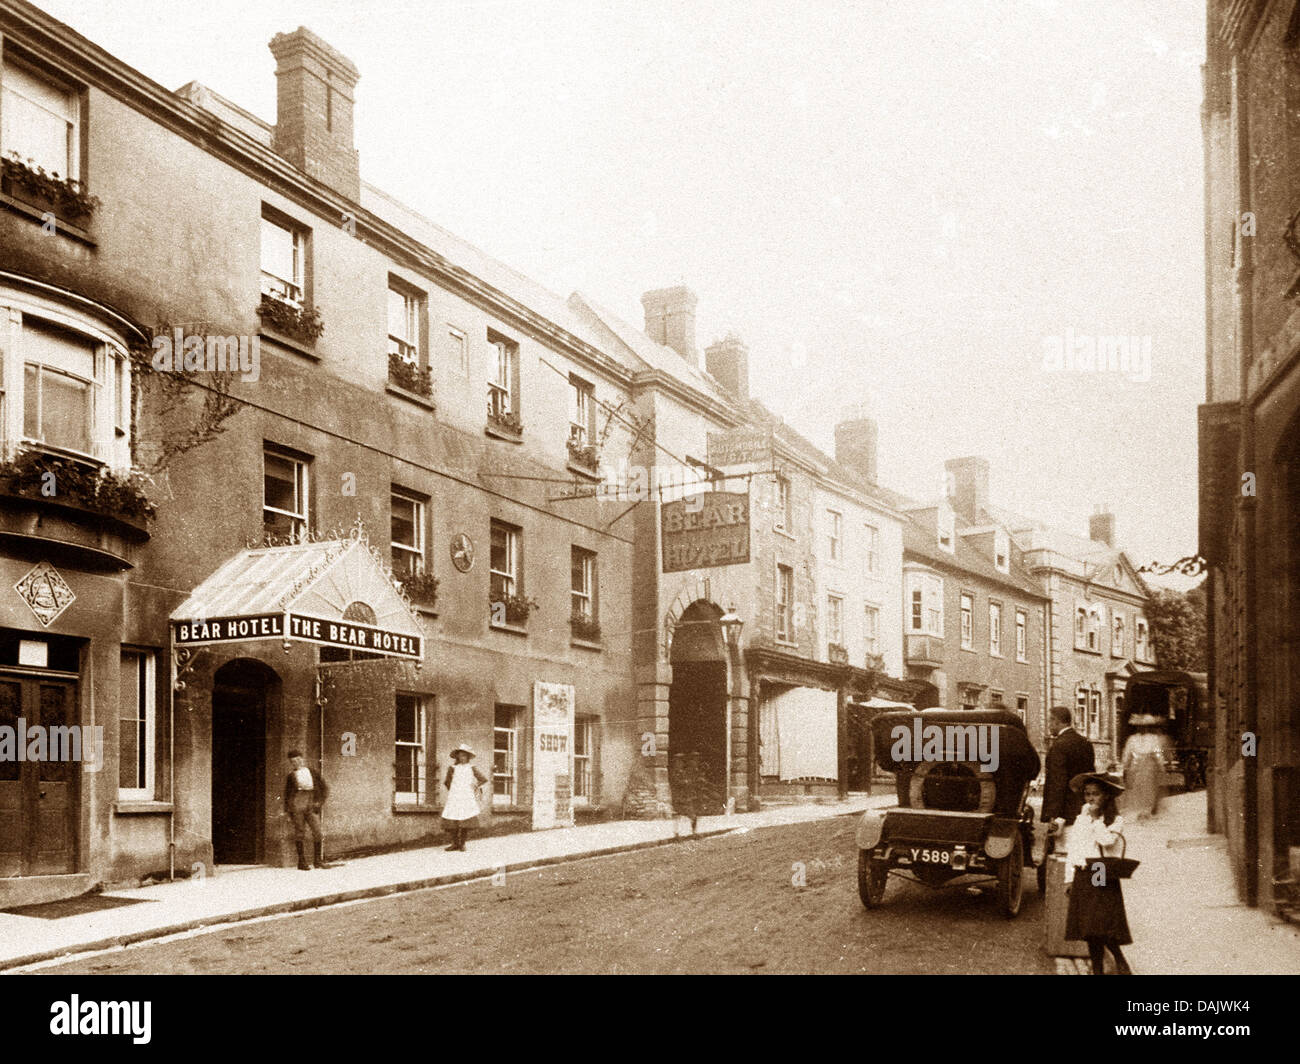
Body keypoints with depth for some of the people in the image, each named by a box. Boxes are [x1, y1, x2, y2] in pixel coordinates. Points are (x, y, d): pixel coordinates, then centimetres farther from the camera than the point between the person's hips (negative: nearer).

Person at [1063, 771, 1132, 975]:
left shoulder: (1115, 821, 0)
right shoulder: (1080, 820, 13)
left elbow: (1107, 839, -20)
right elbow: (1071, 849, 15)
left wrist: (1096, 819, -10)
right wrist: (1069, 877, 11)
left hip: (1104, 879, -5)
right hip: (1083, 877, 5)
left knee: (1103, 928, -12)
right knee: (1088, 929, 4)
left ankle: (1121, 964, 7)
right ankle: (1097, 969, 12)